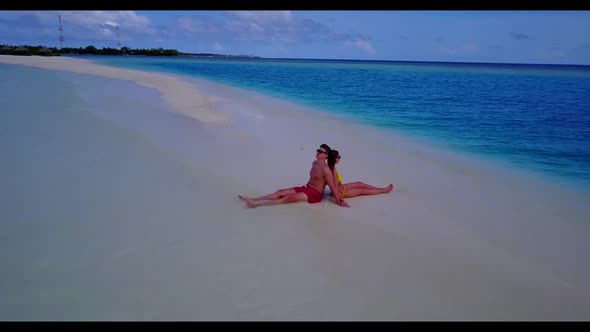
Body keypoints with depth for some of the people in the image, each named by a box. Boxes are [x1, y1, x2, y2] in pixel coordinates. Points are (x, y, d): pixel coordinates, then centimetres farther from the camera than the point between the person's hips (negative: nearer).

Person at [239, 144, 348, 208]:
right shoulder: (314, 163, 9)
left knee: (288, 198, -23)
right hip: (306, 188, 9)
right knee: (280, 192, -4)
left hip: (315, 194, -9)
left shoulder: (326, 170, -19)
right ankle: (253, 199, -8)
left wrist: (339, 202, -17)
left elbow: (333, 187, -19)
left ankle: (256, 204, -31)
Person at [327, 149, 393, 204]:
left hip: (341, 188, 9)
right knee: (362, 190, 4)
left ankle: (382, 188, 25)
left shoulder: (331, 167, -4)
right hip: (340, 192, -9)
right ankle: (384, 191, 19)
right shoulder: (334, 171, -32)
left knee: (360, 184, 15)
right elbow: (335, 187, -30)